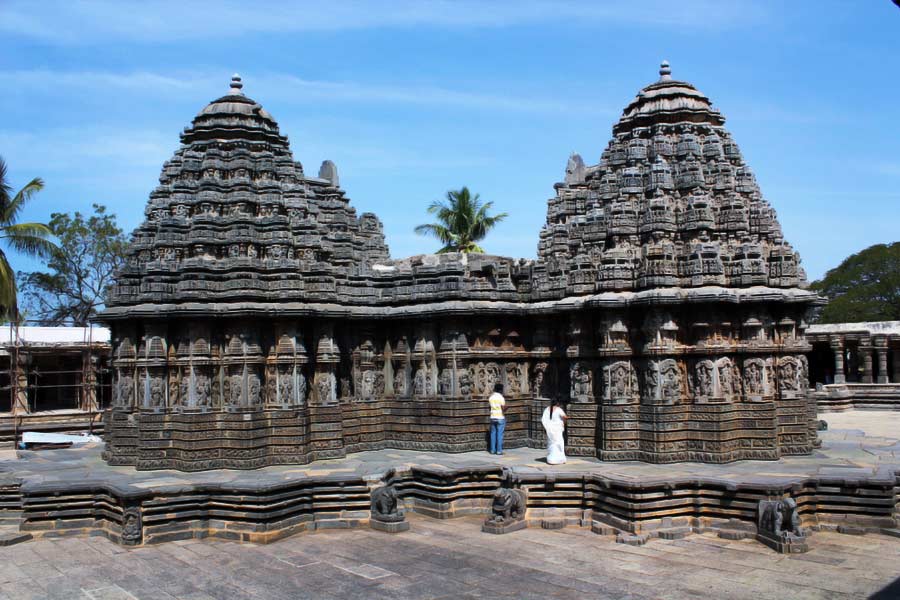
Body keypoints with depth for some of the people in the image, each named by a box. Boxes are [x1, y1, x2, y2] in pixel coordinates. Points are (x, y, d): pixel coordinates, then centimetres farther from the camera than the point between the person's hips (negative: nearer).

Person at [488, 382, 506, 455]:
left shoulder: (491, 397, 4)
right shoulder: (501, 397, -12)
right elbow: (503, 409, -12)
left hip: (492, 417, 5)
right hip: (500, 418, -5)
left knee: (493, 434, 10)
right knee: (500, 435, -1)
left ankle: (493, 450, 11)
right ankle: (499, 450, 0)